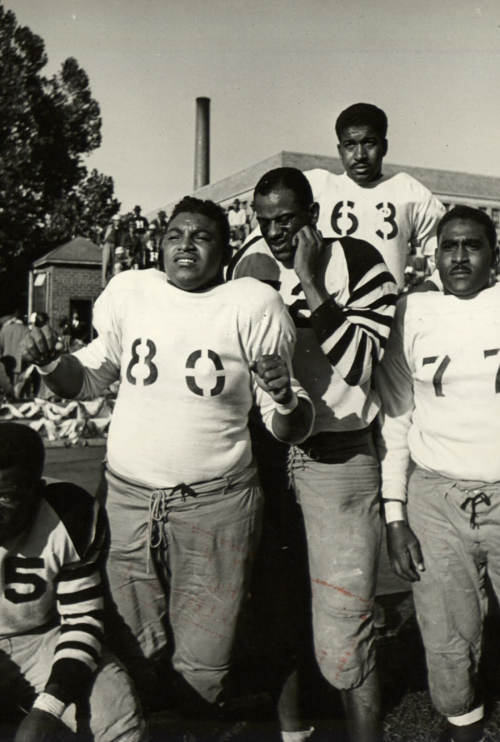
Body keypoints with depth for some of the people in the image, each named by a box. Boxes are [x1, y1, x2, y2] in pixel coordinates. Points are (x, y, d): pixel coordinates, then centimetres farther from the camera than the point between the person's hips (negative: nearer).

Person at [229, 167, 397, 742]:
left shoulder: (358, 263, -4)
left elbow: (357, 364, -16)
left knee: (344, 620, -4)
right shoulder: (250, 264, 8)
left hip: (336, 459, -4)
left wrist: (308, 281, -17)